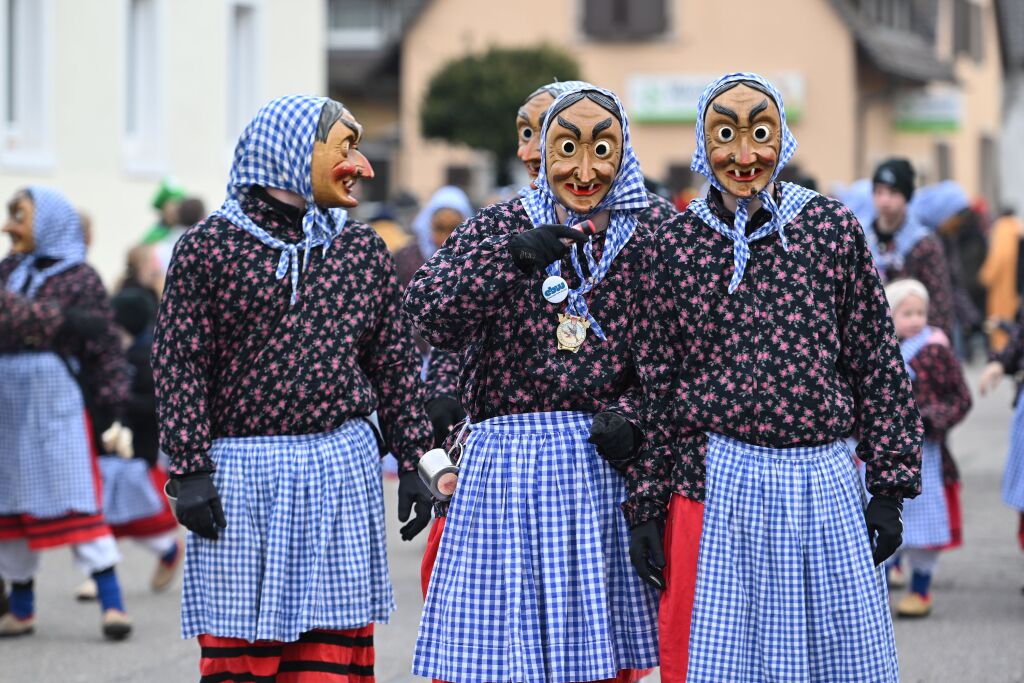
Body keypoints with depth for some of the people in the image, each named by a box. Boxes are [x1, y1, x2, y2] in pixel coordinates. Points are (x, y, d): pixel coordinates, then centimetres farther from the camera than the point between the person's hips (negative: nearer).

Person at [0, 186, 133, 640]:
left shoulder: (80, 279, -6)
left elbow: (104, 346, -8)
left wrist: (114, 406, -12)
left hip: (58, 404, -6)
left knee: (77, 505, -9)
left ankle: (112, 603, -6)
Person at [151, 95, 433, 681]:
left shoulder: (363, 249, 11)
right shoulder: (209, 247, -1)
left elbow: (395, 362, 13)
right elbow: (180, 363, -3)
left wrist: (412, 461, 9)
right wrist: (189, 470, -9)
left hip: (343, 470, 3)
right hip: (242, 474, -3)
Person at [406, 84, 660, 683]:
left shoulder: (644, 245, 8)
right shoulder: (498, 228, 3)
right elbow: (430, 314, -12)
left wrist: (628, 417, -8)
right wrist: (515, 253, -23)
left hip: (601, 463, 2)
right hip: (508, 466, -2)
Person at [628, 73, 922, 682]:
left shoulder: (834, 228, 2)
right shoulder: (678, 243, 3)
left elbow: (878, 363, 5)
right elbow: (655, 382, 5)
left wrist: (890, 488, 2)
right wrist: (646, 506, 3)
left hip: (824, 483, 0)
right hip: (715, 488, 0)